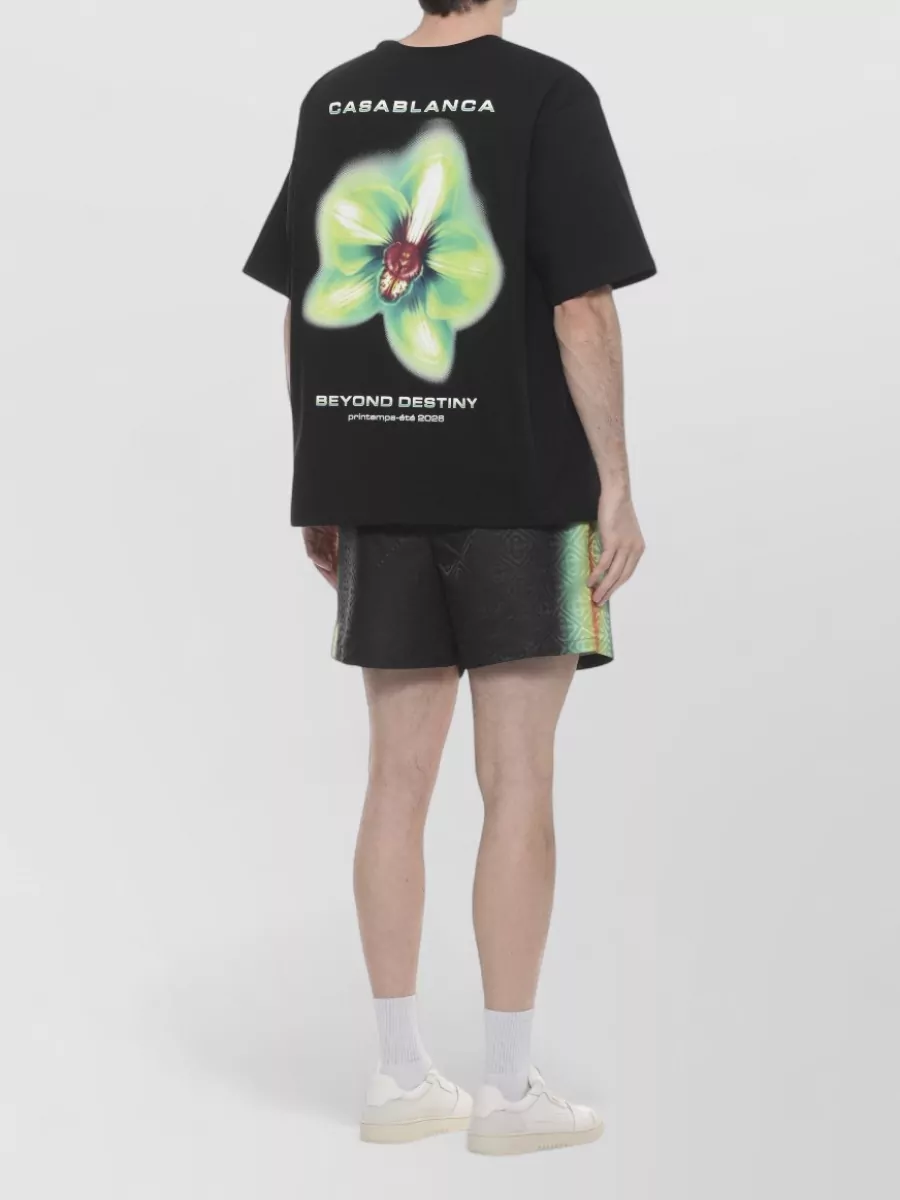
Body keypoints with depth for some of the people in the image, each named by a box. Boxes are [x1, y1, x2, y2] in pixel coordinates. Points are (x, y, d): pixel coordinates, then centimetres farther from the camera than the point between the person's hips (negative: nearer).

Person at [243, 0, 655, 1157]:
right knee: (517, 782, 1)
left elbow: (299, 311, 8)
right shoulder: (548, 97, -7)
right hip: (521, 488, -4)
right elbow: (583, 311, -12)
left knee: (399, 776, 9)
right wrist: (617, 487, -6)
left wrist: (321, 491, 14)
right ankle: (510, 1087, 5)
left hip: (379, 490, 5)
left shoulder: (331, 99, 7)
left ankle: (401, 1074, 14)